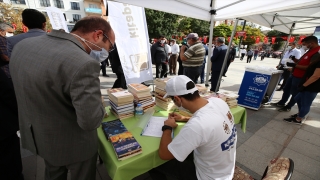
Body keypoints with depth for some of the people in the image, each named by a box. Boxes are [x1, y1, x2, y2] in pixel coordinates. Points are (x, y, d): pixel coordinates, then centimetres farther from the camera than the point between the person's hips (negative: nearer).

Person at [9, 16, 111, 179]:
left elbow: (26, 86, 6)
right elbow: (90, 121, -31)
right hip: (72, 143, -7)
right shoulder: (83, 63, -35)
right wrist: (98, 104, -11)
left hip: (35, 135, 7)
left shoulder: (23, 45, -6)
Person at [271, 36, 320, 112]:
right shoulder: (311, 51, 12)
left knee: (295, 93, 5)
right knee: (287, 89, 18)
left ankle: (288, 107, 19)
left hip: (300, 77, -10)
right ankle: (281, 103, 31)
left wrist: (294, 65, -24)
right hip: (294, 74, 10)